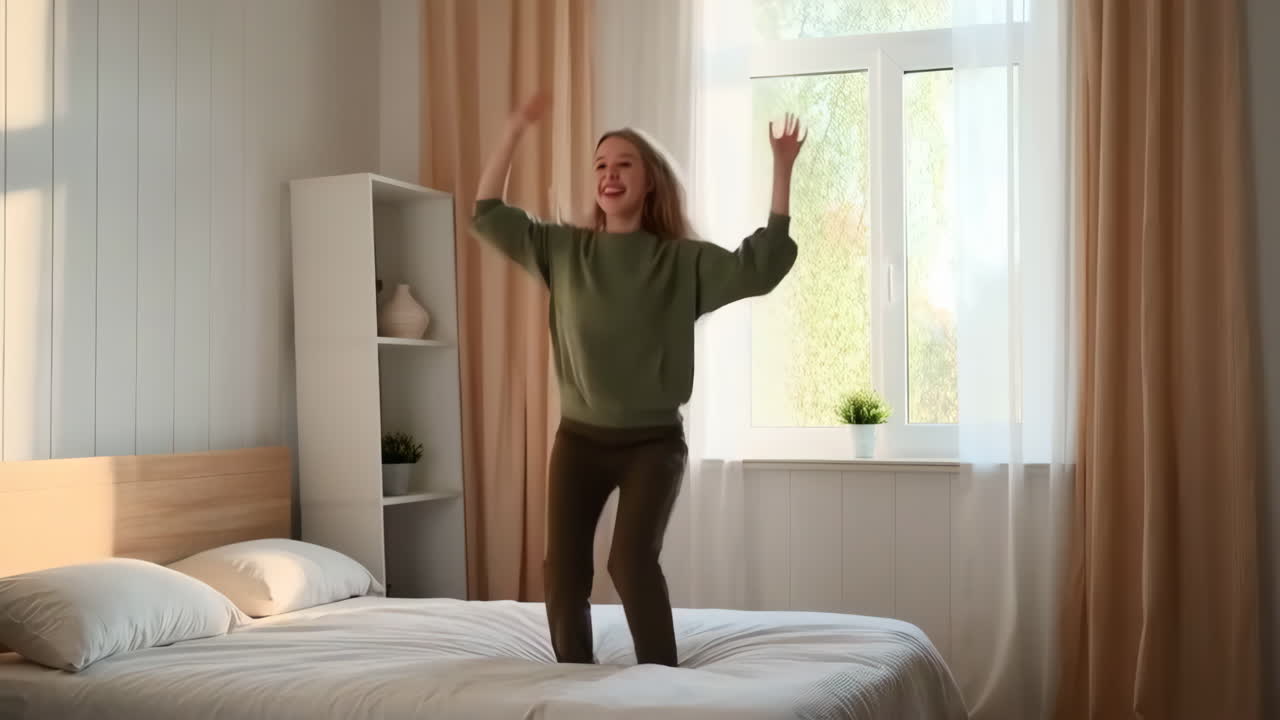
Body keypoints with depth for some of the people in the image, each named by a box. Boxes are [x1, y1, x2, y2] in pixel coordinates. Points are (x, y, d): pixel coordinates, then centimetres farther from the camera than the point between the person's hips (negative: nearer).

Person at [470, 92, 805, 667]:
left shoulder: (681, 260, -2)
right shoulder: (565, 250, 5)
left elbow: (759, 268, -14)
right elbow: (487, 216, 6)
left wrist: (781, 172, -17)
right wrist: (514, 131, 0)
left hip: (653, 441, -3)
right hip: (579, 438, 3)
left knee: (631, 560, -20)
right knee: (562, 571, -2)